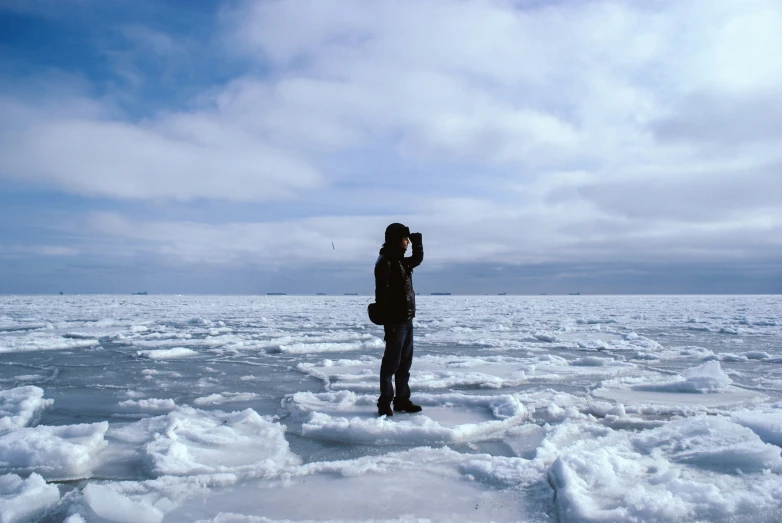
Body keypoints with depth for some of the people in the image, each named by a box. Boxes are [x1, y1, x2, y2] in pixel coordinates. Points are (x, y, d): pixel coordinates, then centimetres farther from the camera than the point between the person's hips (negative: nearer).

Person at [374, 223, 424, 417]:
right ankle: (384, 403, 5)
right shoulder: (385, 262, -14)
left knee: (405, 363, 14)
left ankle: (402, 400, 23)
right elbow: (382, 294, -20)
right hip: (395, 321, -9)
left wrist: (417, 240, 17)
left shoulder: (402, 261, 14)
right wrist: (388, 322, -24)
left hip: (407, 320, 10)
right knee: (391, 363, -3)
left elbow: (418, 259, 34)